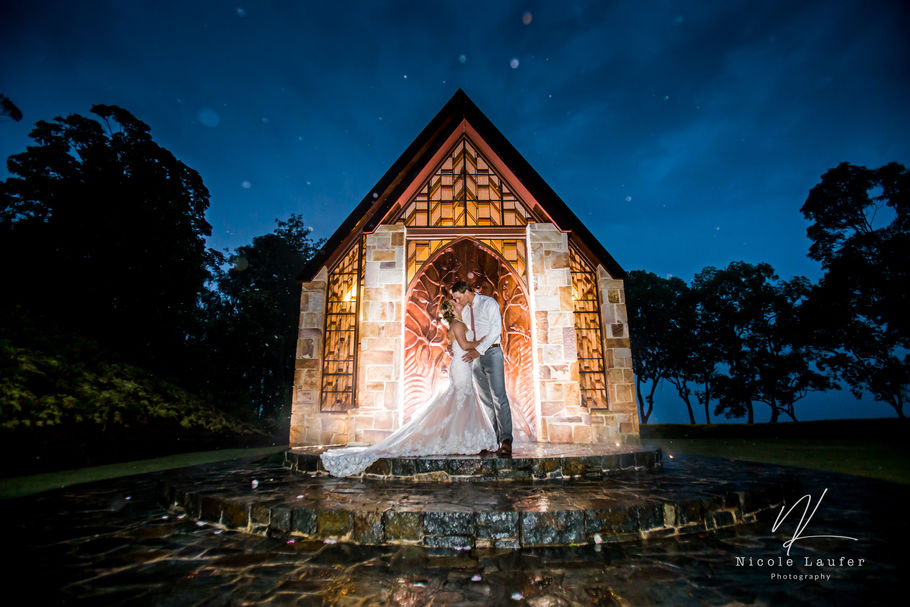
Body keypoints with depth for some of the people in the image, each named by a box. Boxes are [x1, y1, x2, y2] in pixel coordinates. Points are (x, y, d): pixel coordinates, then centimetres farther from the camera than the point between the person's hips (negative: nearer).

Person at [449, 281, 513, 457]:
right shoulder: (464, 311, 16)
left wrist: (478, 350, -21)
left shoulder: (489, 303, -5)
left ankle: (506, 441, -14)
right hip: (475, 356, 6)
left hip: (491, 352, -6)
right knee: (485, 401, 5)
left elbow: (495, 329, -14)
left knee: (499, 397, -13)